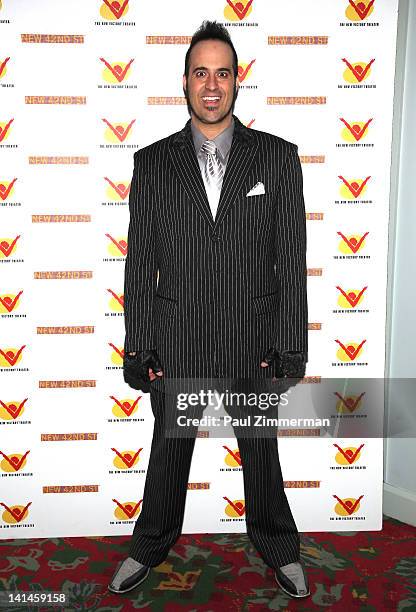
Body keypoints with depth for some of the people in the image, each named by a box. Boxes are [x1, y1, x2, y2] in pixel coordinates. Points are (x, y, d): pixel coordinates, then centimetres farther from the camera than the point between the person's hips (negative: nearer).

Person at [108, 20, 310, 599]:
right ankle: (151, 546, 43)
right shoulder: (152, 162, 1)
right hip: (175, 345, 1)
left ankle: (278, 548, 44)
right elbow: (140, 262, 0)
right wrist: (138, 347, -3)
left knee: (260, 452, 18)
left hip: (253, 343, 0)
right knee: (168, 451, 19)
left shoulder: (278, 156, -1)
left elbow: (290, 260, -3)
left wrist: (290, 346, -6)